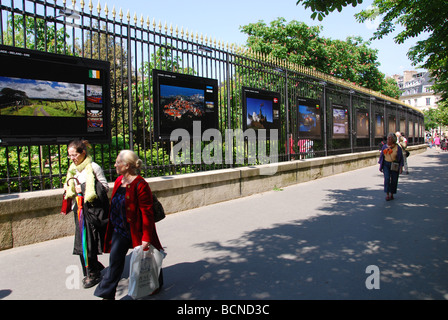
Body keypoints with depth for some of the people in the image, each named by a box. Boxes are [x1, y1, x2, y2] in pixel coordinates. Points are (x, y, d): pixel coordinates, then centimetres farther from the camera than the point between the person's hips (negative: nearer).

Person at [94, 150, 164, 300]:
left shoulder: (140, 185, -23)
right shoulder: (119, 181, 2)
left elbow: (147, 213, -22)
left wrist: (146, 237, -22)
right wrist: (113, 224, 17)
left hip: (136, 230, -7)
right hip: (120, 230, 7)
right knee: (115, 260, 7)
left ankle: (156, 285, 38)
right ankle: (107, 293, 19)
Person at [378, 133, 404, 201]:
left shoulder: (397, 148, -5)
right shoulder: (385, 147, 3)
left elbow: (401, 158, -2)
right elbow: (381, 156, 10)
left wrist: (401, 168, -6)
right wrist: (380, 166, 8)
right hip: (386, 165, 1)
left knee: (394, 180, 4)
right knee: (387, 179, -12)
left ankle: (391, 194, 21)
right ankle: (387, 195, -11)